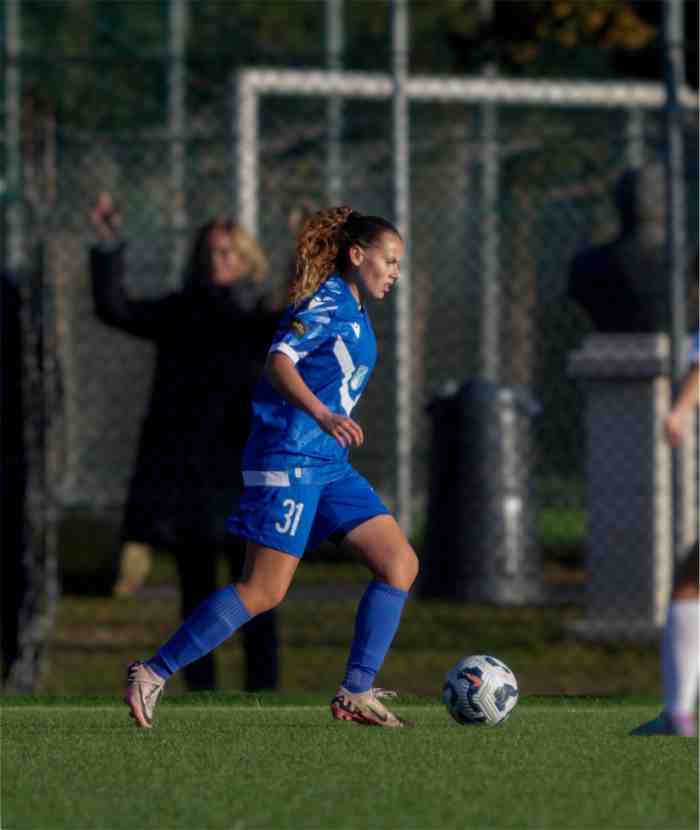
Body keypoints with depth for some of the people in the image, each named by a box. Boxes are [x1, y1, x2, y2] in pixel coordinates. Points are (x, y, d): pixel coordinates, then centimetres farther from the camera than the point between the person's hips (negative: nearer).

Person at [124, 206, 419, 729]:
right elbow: (279, 362, -23)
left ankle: (356, 695, -2)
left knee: (401, 565, -1)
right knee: (264, 591, -12)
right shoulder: (327, 302, -9)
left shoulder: (352, 312, 20)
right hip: (291, 456, -10)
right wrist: (322, 415, -35)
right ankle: (153, 675, -5)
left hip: (327, 467, 10)